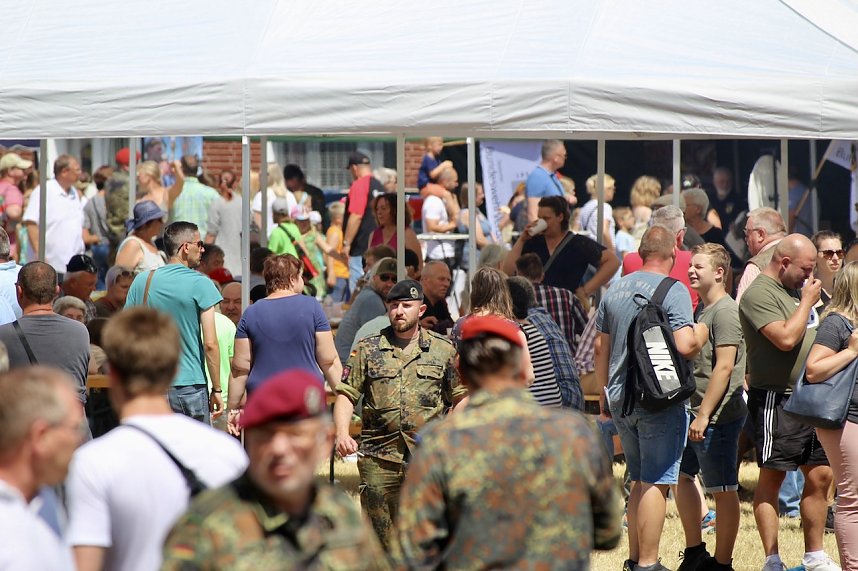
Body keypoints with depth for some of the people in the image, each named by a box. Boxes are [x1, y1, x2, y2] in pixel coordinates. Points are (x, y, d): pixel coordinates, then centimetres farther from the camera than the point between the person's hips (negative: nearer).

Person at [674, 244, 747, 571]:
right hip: (695, 413, 10)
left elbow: (725, 367, -20)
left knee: (724, 491, -2)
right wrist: (693, 412, 19)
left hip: (718, 416, -10)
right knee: (681, 476, 15)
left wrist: (704, 415, -22)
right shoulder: (703, 310, 16)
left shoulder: (725, 311, -13)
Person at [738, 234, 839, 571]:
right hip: (777, 400, -9)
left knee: (820, 475, 10)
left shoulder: (799, 288, 16)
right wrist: (807, 300, -14)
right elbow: (785, 338, -23)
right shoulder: (759, 294, -12)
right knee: (772, 478, -3)